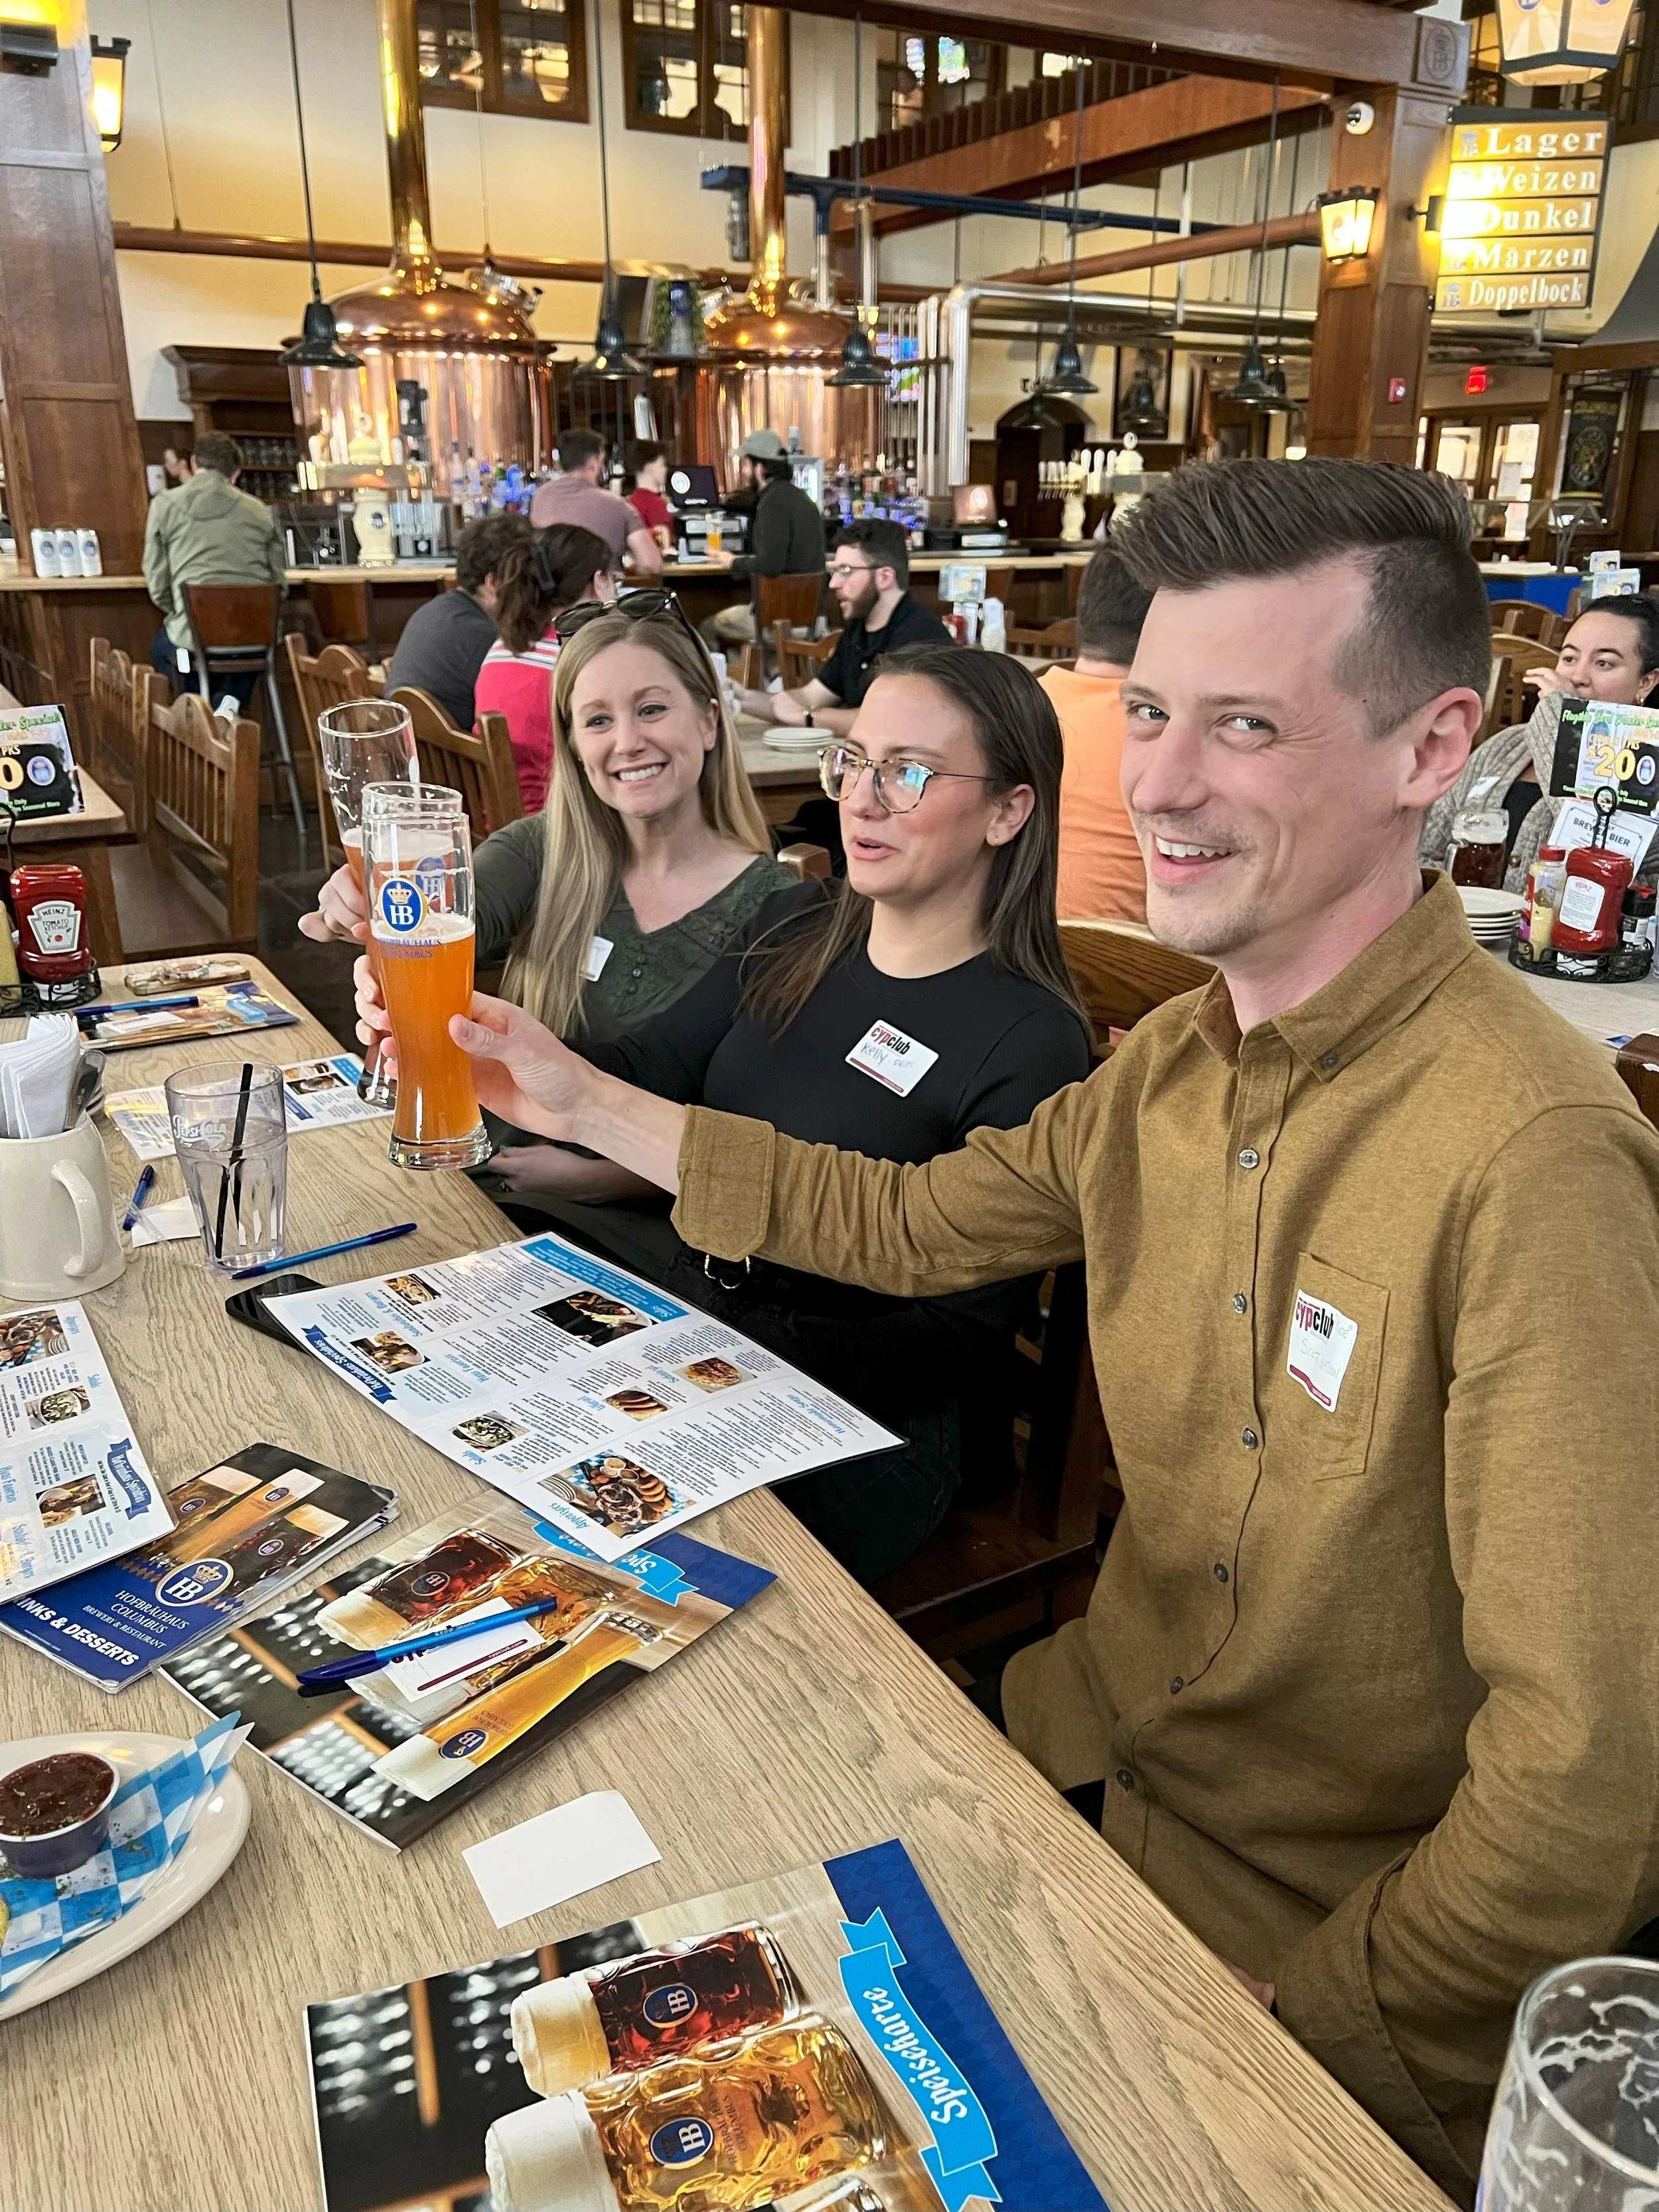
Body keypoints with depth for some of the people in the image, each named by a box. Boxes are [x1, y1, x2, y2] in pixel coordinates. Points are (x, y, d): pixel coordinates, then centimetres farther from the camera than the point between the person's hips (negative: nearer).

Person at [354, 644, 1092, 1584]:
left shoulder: (1033, 1044, -14)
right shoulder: (794, 931, 6)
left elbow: (962, 1336, -14)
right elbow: (645, 1074, -1)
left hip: (870, 1426, -6)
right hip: (693, 1325, 6)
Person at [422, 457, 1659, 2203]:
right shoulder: (1175, 1055, -3)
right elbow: (912, 1222, 10)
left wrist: (1295, 2016, -16)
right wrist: (584, 1104, 10)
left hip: (1329, 1943, -5)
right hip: (1094, 1761, 6)